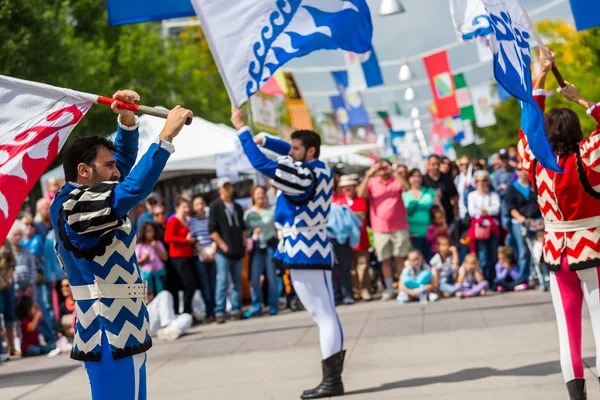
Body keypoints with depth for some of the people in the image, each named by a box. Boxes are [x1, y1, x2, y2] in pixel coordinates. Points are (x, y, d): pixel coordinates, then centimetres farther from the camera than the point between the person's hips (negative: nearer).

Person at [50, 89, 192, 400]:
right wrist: (166, 136, -26)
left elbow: (124, 158, 22)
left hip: (119, 328, 11)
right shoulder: (73, 206, -17)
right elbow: (135, 188, -30)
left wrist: (127, 120, 5)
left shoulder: (80, 199, 14)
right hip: (109, 332, -11)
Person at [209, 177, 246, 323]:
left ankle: (236, 310, 13)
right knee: (222, 282, -9)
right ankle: (220, 312, -7)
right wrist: (223, 245, -11)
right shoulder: (216, 206, -1)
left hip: (238, 251, 6)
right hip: (223, 252, -6)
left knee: (237, 282, 7)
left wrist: (243, 244, 10)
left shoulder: (237, 207, 17)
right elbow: (212, 230, -7)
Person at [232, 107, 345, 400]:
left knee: (325, 316, -10)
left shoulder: (305, 176, -19)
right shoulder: (319, 169, 10)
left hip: (306, 251, -10)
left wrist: (242, 129, -16)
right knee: (323, 316, 9)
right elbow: (287, 152, 25)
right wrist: (263, 139, 10)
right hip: (306, 249, 10)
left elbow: (261, 164, -23)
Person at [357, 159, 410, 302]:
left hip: (399, 227, -1)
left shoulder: (396, 181, 3)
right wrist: (368, 175, -18)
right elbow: (361, 194, -11)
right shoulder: (371, 182, 4)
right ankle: (389, 289, 11)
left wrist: (393, 172, -21)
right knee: (385, 260, 4)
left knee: (400, 258, 3)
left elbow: (406, 187, -17)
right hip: (380, 229, 1)